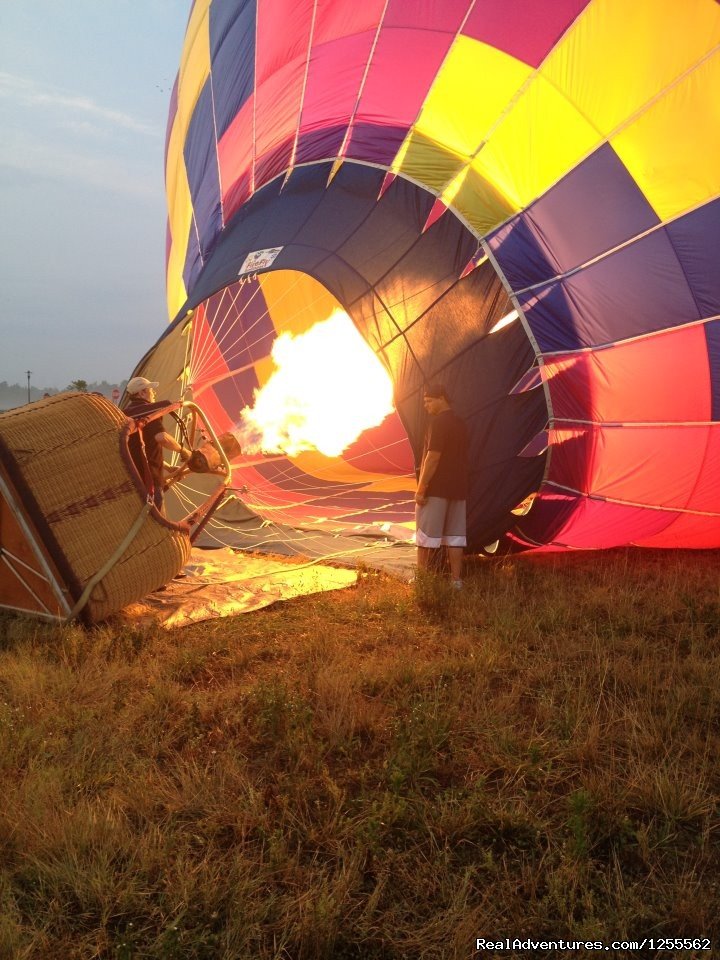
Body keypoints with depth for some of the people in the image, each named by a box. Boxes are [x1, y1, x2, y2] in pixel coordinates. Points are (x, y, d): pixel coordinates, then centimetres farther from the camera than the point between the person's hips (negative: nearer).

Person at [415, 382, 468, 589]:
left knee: (426, 535, 0)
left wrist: (421, 487, -17)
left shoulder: (438, 422, -12)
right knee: (454, 536, 7)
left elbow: (433, 457, -19)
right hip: (457, 488, 8)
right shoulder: (460, 423, 14)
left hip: (436, 488, -8)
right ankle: (456, 580, 7)